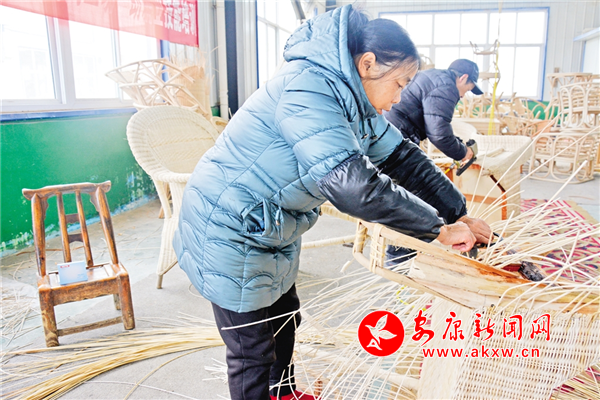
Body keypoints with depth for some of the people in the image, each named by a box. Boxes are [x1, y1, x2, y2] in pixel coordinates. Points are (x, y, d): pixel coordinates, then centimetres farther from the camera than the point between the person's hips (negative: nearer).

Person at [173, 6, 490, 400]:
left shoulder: (353, 99, 2)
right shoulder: (307, 90, -29)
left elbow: (403, 157, 5)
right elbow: (352, 183, -38)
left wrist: (460, 214, 0)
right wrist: (438, 228, -28)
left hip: (273, 230, 10)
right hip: (230, 232, -10)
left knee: (284, 317, 24)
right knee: (253, 352, 4)